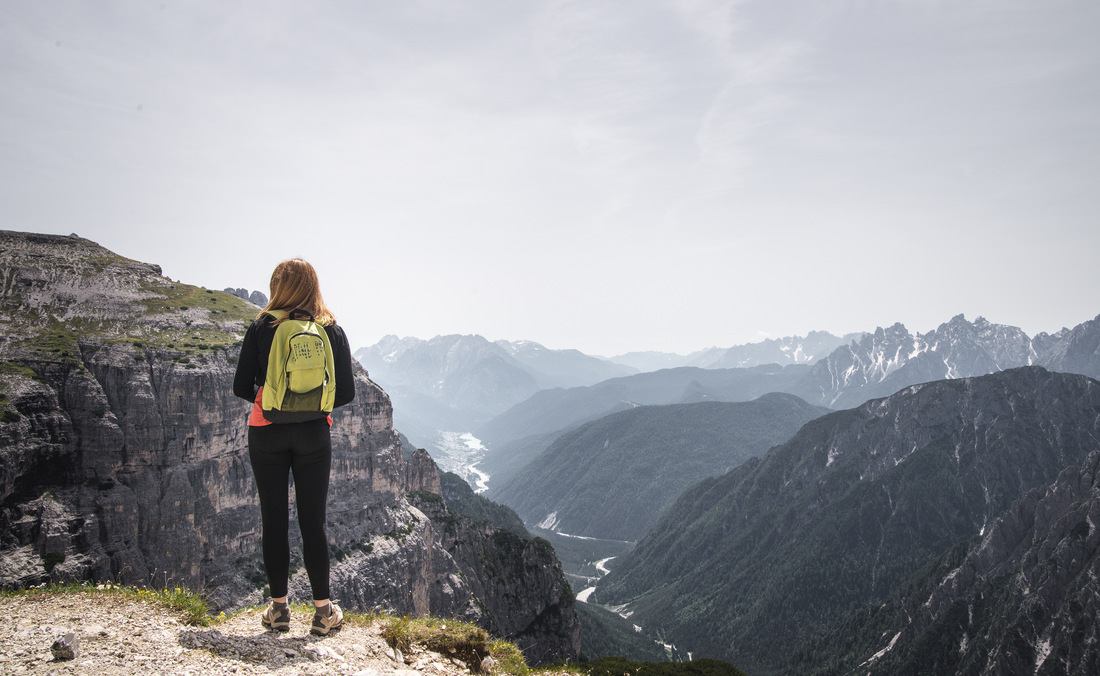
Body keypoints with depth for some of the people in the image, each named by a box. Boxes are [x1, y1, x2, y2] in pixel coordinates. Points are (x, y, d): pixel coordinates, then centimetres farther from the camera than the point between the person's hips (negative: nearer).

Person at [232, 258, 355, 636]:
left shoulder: (261, 328, -5)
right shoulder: (332, 331, -1)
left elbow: (241, 387, -4)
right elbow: (346, 393, -1)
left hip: (267, 433, -1)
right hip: (313, 434, 1)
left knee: (274, 519, 9)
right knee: (313, 521, 7)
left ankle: (278, 608, 16)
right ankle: (323, 610, 11)